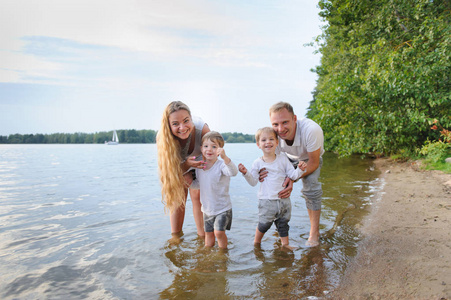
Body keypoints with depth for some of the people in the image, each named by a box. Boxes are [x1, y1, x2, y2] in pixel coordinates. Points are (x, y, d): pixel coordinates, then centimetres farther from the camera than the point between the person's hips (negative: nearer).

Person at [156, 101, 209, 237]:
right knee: (177, 199, 2)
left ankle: (202, 236, 11)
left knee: (198, 197, -2)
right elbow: (167, 169, -26)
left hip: (198, 162, 0)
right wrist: (186, 164, -47)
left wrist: (189, 174, -31)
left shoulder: (202, 128, -40)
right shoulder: (163, 137, -37)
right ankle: (175, 235, 18)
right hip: (177, 165, 1)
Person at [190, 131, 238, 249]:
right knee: (208, 234, 17)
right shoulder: (199, 167, -1)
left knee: (219, 232, -13)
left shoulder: (221, 165, -21)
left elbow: (233, 172, -42)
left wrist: (225, 157, -58)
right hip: (207, 208, 6)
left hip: (222, 208, -6)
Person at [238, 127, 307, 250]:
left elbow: (293, 175, 2)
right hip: (266, 201, -2)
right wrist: (246, 173, -20)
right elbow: (253, 182, -5)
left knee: (283, 223, 16)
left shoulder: (283, 159, 1)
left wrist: (300, 169, -17)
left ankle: (285, 244, 34)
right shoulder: (258, 163, -4)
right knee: (264, 224, 4)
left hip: (284, 199, 3)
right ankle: (256, 242, 29)